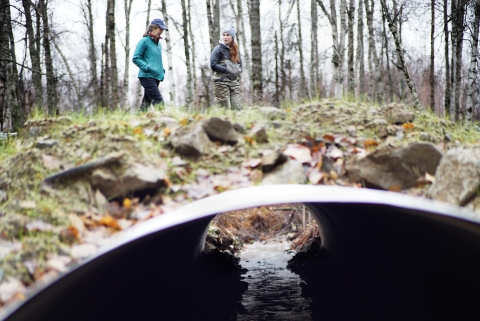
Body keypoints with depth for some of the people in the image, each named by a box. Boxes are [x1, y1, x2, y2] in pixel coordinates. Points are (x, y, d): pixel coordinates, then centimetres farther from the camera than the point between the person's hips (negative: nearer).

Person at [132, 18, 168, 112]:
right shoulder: (144, 41, -3)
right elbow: (135, 58, -8)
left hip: (156, 77, 8)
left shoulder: (158, 43, 20)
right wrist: (148, 67, -17)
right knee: (158, 101, -19)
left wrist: (162, 71, 13)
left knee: (146, 102, 8)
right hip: (147, 76, -8)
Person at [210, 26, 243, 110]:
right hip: (221, 82, -5)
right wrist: (228, 71, -15)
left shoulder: (236, 50, 14)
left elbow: (240, 63, 25)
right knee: (224, 108, -6)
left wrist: (238, 71, 2)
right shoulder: (218, 49, -3)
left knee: (237, 108, -2)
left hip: (234, 82, 5)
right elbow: (213, 65, -11)